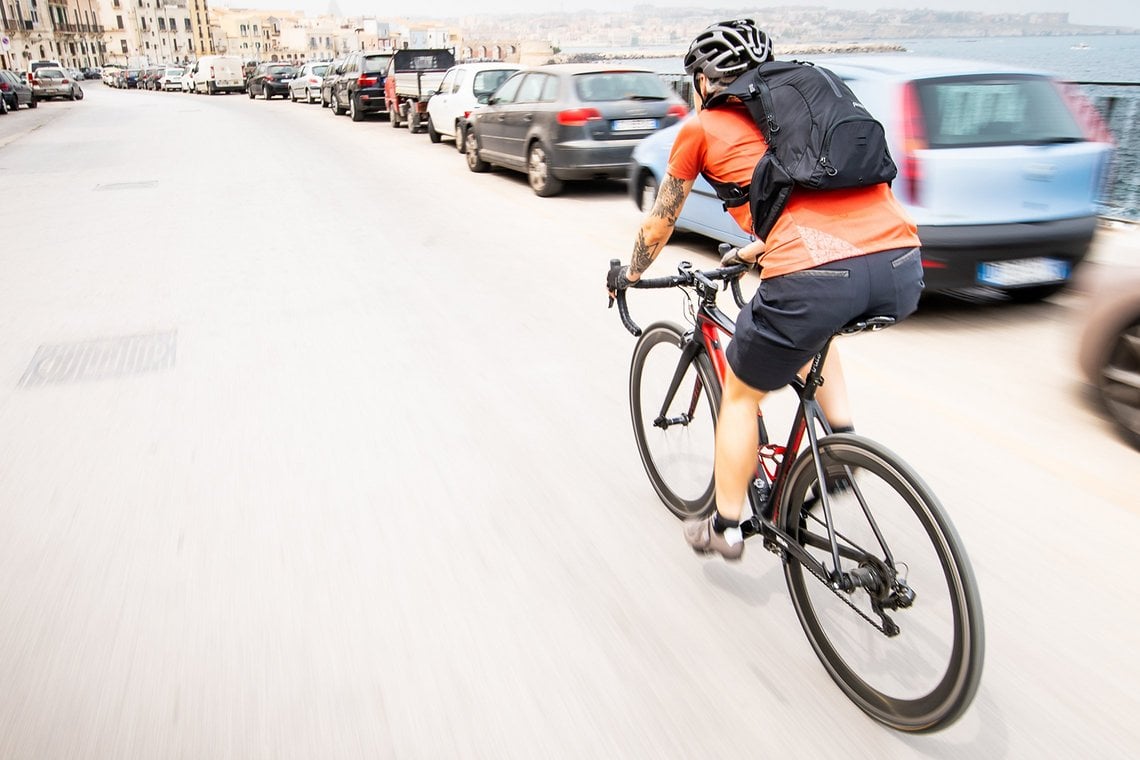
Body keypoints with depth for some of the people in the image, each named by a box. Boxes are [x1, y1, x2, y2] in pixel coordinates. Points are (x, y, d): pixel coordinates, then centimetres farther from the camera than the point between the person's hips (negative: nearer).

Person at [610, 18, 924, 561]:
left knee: (740, 394, 21)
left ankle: (724, 529, 33)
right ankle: (842, 438, 28)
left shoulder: (702, 127, 16)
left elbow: (657, 226, 26)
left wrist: (630, 275, 44)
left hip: (816, 277, -6)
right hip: (903, 270, 6)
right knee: (811, 326, 39)